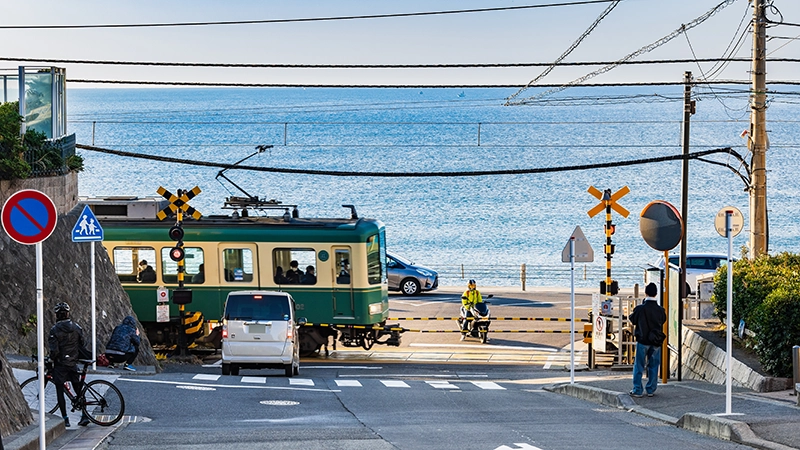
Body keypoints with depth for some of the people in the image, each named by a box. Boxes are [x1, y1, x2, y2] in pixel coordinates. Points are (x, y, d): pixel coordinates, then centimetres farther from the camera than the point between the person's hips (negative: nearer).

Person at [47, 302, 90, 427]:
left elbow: (54, 350, -16)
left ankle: (65, 419, 0)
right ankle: (84, 415, 7)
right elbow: (82, 346, 7)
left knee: (60, 391, 4)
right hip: (73, 364, 4)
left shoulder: (55, 330, -12)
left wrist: (51, 359, 1)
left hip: (60, 364, -4)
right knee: (78, 390, 13)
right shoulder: (76, 328, 2)